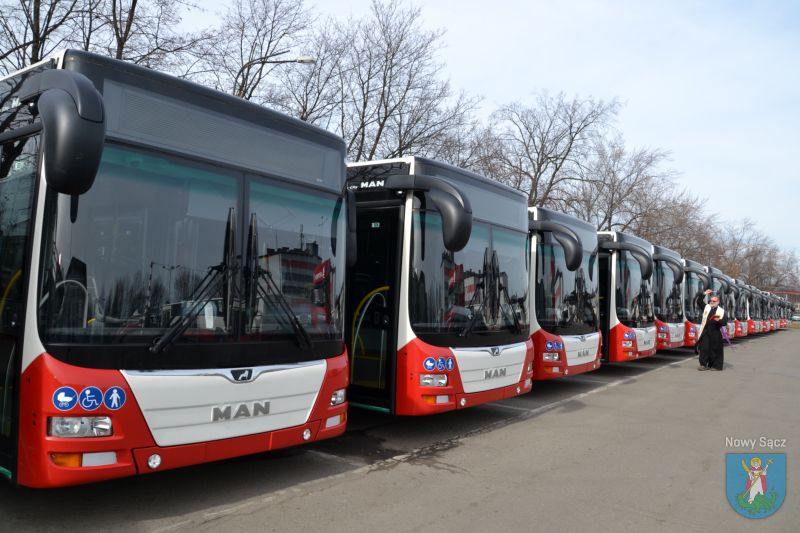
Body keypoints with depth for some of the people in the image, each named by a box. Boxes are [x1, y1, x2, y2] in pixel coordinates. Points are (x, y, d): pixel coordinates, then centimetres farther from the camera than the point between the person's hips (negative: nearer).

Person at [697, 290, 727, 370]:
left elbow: (725, 322, -4)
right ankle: (704, 364, 7)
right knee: (704, 348, 1)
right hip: (705, 332, 3)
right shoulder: (706, 307, 10)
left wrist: (719, 320, -24)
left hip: (715, 333, -3)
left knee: (715, 349, 3)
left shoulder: (721, 311, 1)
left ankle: (715, 366, 13)